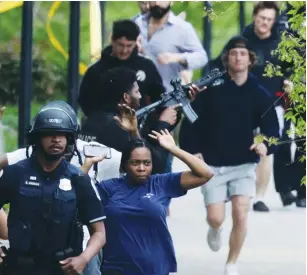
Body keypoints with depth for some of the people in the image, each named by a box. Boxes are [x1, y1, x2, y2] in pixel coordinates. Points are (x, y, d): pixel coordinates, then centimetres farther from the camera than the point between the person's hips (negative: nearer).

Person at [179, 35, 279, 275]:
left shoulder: (259, 94, 0)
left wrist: (266, 145, -23)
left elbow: (271, 129, -2)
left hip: (244, 165, 0)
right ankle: (215, 230, 35)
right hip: (212, 164, 0)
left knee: (241, 215, -12)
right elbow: (193, 121, -2)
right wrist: (192, 150, -13)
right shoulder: (212, 90, -3)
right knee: (215, 218, -4)